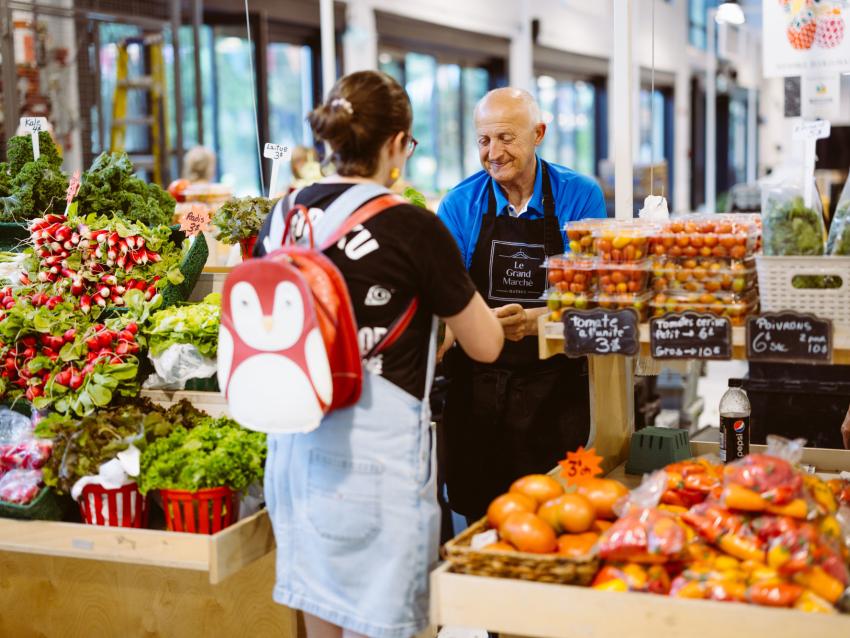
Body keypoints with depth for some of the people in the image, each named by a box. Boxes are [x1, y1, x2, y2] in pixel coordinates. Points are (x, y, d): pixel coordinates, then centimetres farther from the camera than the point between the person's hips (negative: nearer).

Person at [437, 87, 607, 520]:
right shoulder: (460, 204, 1)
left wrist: (532, 320, -30)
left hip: (553, 386, -1)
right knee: (477, 515, 7)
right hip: (476, 385, 1)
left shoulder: (580, 196, -3)